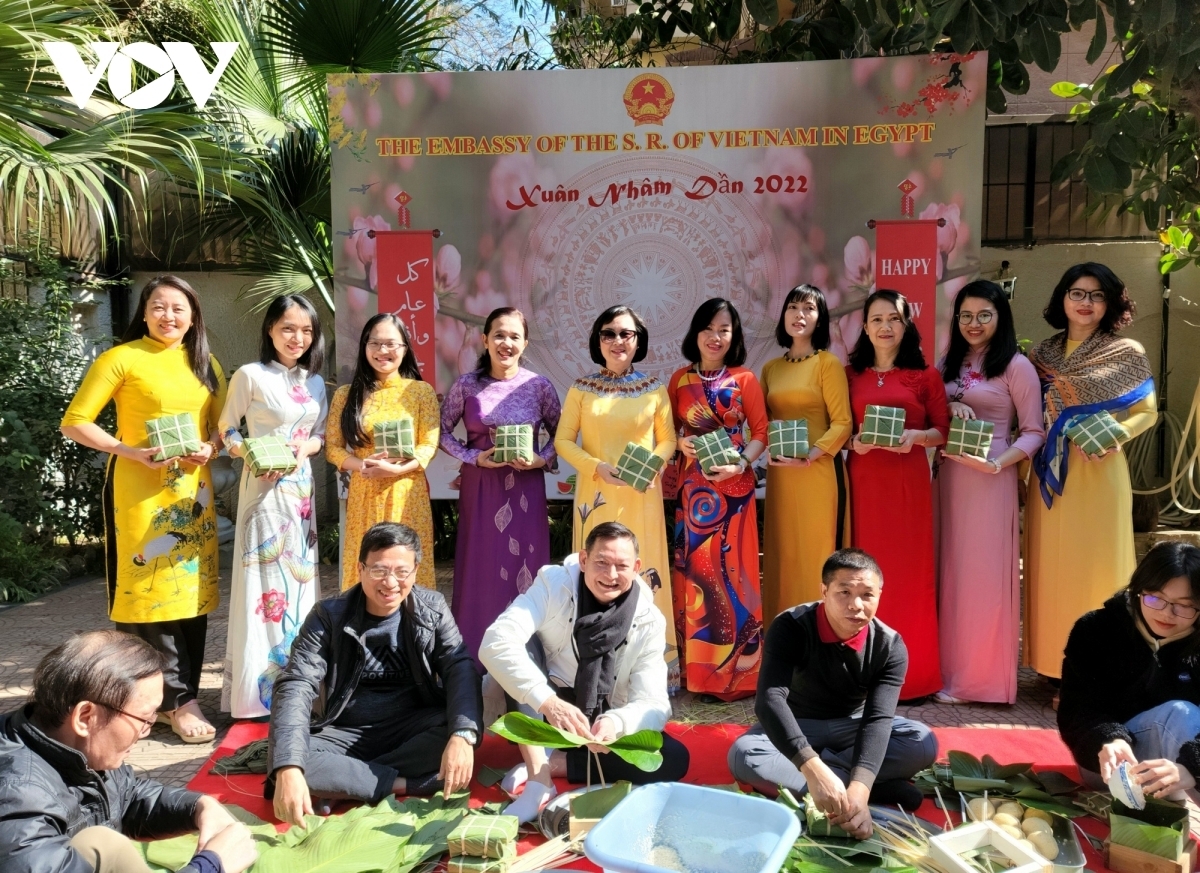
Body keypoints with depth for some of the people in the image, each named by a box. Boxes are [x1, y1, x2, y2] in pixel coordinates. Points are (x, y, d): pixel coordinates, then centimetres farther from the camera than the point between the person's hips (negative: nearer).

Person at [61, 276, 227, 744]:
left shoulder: (206, 365, 12)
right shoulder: (122, 358, -4)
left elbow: (220, 426, 17)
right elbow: (75, 423, -5)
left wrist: (209, 449, -5)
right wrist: (129, 451, -17)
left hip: (193, 489, 5)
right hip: (139, 489, -5)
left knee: (191, 589, 7)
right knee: (150, 590, -3)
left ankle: (177, 697, 19)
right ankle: (178, 699, 7)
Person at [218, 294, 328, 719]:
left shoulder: (315, 381, 11)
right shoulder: (250, 375, -6)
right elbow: (226, 430, -3)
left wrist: (305, 448, -7)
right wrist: (250, 455, -20)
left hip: (301, 486, 6)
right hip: (264, 487, -6)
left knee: (299, 575, 9)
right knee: (264, 579, -6)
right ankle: (257, 688, 3)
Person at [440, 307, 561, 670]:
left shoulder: (539, 386, -1)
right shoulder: (466, 385, -2)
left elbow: (559, 434, 8)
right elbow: (443, 432, 4)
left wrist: (542, 459, -10)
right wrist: (473, 457, -9)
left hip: (525, 487, 1)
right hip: (479, 487, 0)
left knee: (525, 564, 5)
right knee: (480, 566, 5)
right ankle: (475, 654, 18)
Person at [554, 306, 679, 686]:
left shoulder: (654, 388, 4)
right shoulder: (581, 389, 3)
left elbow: (668, 439, 8)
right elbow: (563, 441, 2)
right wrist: (597, 467, -13)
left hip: (642, 495, 0)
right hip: (596, 494, 0)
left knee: (644, 573, 2)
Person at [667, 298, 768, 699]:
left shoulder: (745, 379, 2)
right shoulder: (680, 379, 8)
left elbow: (760, 433, -1)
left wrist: (740, 465, -17)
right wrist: (679, 443, -10)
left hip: (733, 486, -2)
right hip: (692, 485, 2)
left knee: (732, 569, -1)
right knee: (693, 568, 3)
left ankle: (737, 668, 10)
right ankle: (694, 667, 14)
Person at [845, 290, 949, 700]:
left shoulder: (926, 374, 4)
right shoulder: (851, 375, 9)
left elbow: (943, 430, 4)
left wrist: (916, 436, -14)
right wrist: (853, 441, -8)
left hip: (909, 481, -1)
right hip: (864, 479, 2)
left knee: (911, 569, 2)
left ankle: (913, 674, 13)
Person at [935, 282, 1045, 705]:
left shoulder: (1016, 366, -5)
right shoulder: (950, 362, 13)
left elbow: (1034, 432, -6)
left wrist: (999, 462, -21)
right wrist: (949, 407, -9)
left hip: (990, 479, -5)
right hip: (948, 476, 5)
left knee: (984, 572, -1)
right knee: (951, 569, 8)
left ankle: (982, 675, 10)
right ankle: (952, 665, 19)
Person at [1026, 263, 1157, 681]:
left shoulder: (1127, 353, -1)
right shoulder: (1043, 353, 9)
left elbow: (1146, 411, 1)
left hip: (1099, 471, -3)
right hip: (1051, 472, 4)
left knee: (1096, 561, 1)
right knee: (1052, 563, 7)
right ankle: (1056, 661, 18)